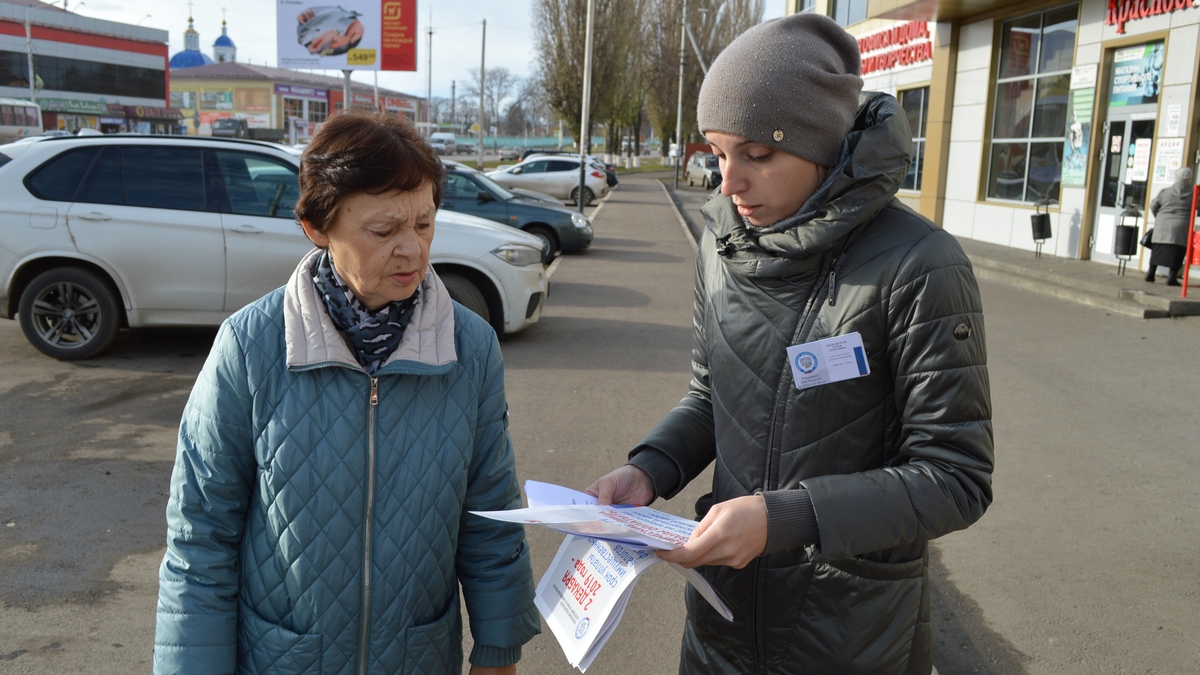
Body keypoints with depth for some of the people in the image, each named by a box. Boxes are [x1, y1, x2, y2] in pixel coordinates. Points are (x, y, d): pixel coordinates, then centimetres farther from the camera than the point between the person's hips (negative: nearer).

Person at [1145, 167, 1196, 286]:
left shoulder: (1165, 192, 1)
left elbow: (1153, 206, 7)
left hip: (1162, 226, 2)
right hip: (1181, 227, -2)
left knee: (1157, 250, 11)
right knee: (1176, 252, 1)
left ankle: (1150, 274, 16)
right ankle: (1172, 277, -3)